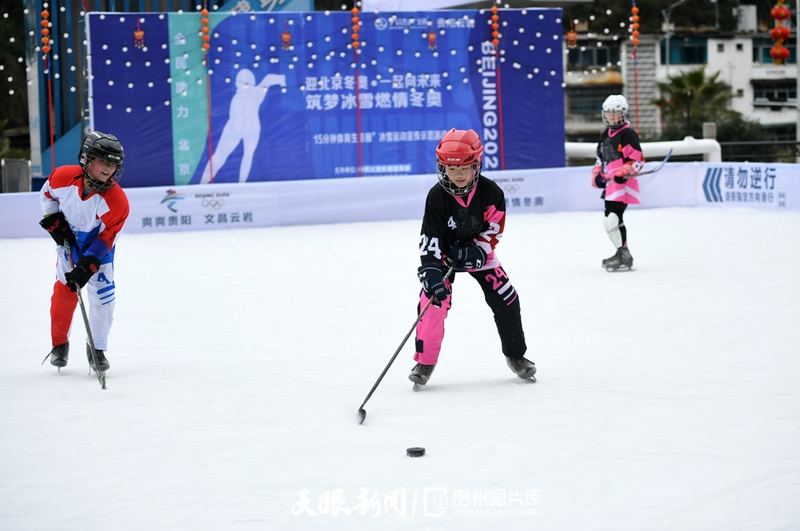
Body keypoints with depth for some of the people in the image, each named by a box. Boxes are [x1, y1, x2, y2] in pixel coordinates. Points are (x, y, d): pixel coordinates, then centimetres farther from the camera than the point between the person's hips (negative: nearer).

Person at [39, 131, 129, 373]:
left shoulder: (117, 201, -31)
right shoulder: (63, 177, -25)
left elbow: (105, 239, -25)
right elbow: (47, 195, 0)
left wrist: (86, 268, -30)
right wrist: (54, 222, -10)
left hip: (99, 247, -1)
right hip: (69, 242, 1)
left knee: (103, 296, -7)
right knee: (64, 292, 0)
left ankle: (97, 349, 12)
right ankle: (59, 344, 21)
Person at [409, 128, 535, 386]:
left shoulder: (490, 192, -20)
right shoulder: (437, 196, -24)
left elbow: (494, 228, -11)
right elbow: (430, 238, -25)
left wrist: (477, 251, -26)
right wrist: (431, 271, -35)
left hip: (479, 252, 2)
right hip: (444, 253, -2)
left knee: (506, 300, -3)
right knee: (433, 300, -18)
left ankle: (515, 355, 18)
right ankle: (425, 361, -6)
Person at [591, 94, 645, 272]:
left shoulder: (627, 134, -9)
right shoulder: (605, 135, 18)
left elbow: (638, 159, -14)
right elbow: (601, 158, 28)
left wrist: (624, 172, -23)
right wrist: (597, 174, 14)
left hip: (624, 184, -10)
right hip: (610, 184, 10)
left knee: (613, 219, -19)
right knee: (609, 220, 14)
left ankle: (624, 257, -18)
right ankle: (621, 253, 25)